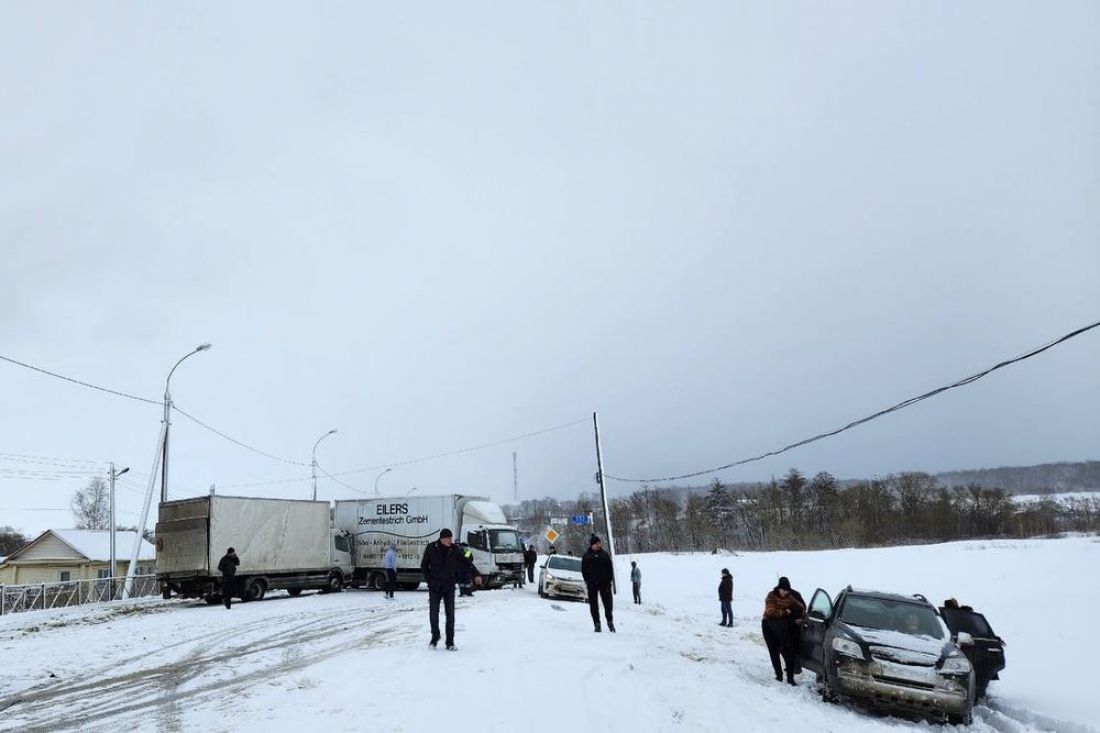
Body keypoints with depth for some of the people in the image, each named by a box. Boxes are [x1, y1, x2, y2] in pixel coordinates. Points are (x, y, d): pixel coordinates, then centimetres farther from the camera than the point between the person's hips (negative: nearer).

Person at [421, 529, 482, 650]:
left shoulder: (454, 549, -2)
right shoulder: (431, 548, -5)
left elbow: (466, 562, 0)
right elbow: (424, 565, 5)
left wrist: (476, 574, -12)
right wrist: (428, 580, -5)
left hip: (449, 586, 1)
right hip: (434, 587, -1)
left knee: (450, 614, 0)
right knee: (433, 612, 1)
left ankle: (450, 642, 7)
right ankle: (435, 636, 24)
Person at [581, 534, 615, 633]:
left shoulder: (605, 555, 8)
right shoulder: (586, 556, 5)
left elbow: (610, 568, 9)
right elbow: (583, 569, 6)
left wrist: (610, 580, -1)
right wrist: (587, 580, -5)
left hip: (605, 583, 0)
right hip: (592, 584, 0)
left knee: (608, 603, -1)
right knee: (593, 604, 2)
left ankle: (610, 622, 17)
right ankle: (597, 624, 10)